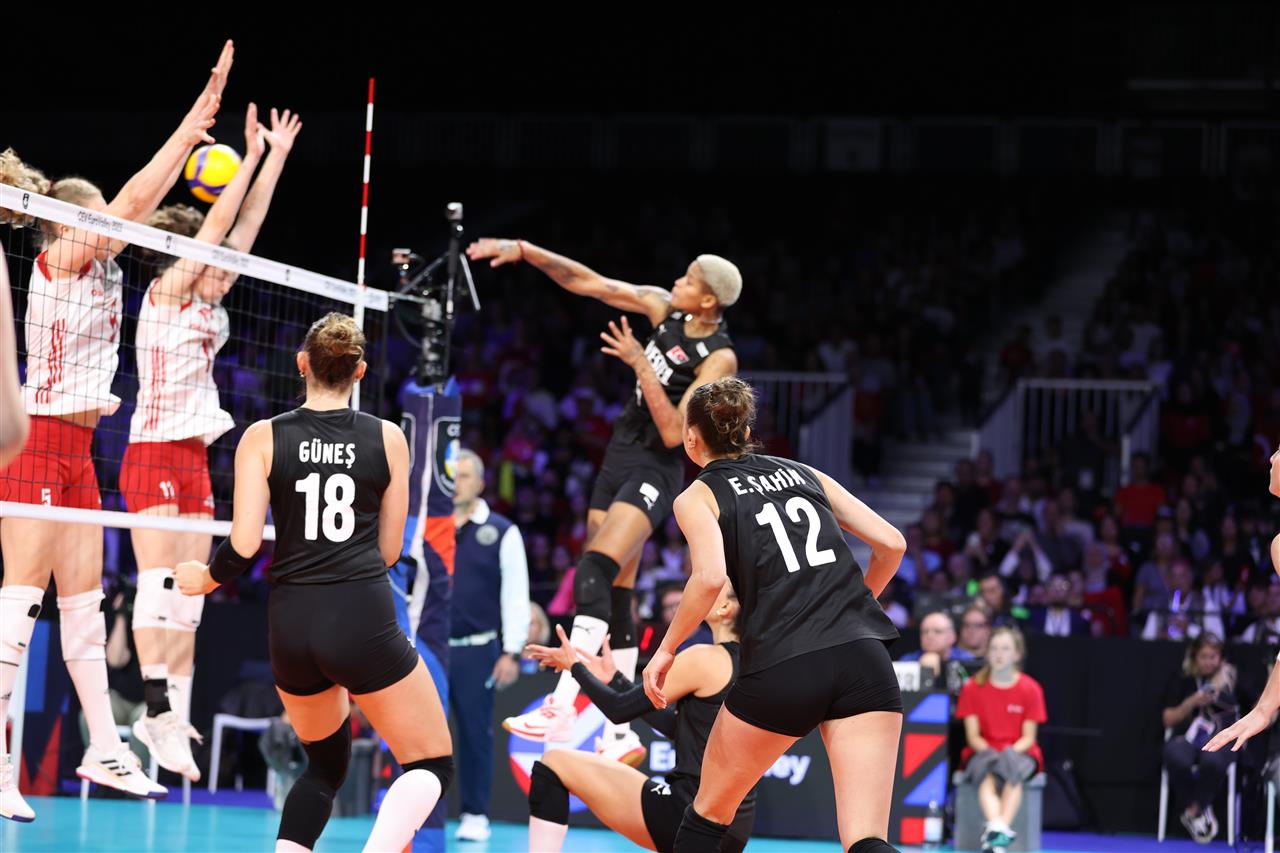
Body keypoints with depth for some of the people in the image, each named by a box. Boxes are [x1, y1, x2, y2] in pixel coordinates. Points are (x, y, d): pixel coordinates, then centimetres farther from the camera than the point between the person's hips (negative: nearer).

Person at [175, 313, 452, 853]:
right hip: (363, 620, -3)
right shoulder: (388, 438, 3)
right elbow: (389, 550, 9)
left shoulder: (262, 438, 2)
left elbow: (244, 545, -5)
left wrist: (205, 579, 15)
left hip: (291, 625, 3)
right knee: (432, 765, 8)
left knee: (326, 765, 25)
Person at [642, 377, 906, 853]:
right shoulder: (804, 474, 23)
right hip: (865, 661, 3)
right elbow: (891, 543, 19)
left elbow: (710, 577, -10)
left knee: (708, 814, 21)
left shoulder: (697, 497, 10)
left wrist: (666, 650, 2)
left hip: (782, 669, -3)